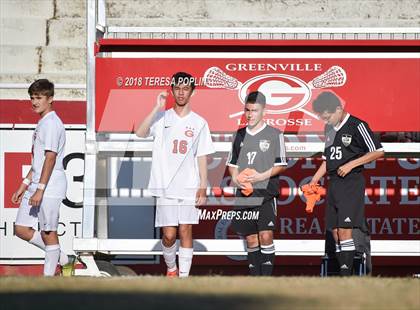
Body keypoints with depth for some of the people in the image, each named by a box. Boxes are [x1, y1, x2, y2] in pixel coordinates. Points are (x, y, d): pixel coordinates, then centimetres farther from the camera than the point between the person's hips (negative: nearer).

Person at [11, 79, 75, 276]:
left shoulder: (52, 123, -12)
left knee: (48, 232, -4)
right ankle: (63, 259, 16)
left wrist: (40, 190, -21)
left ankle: (48, 278, 2)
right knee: (21, 229, 7)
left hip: (50, 187, -10)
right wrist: (24, 186, 23)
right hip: (36, 186, 10)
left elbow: (50, 158, -18)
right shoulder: (42, 123, 20)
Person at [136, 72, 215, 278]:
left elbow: (202, 157, 7)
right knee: (169, 235, -1)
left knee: (186, 231, -2)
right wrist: (157, 108, -20)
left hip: (190, 187, 1)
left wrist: (203, 187, -1)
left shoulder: (199, 123, 6)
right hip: (165, 187, -1)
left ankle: (183, 277, 2)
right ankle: (171, 268, 25)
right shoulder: (162, 118, 3)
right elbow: (140, 133, -15)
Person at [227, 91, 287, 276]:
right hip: (244, 195, 5)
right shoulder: (240, 135, 14)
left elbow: (281, 165, 0)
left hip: (266, 194, -4)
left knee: (265, 236, -14)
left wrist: (262, 176, -14)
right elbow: (232, 163, 21)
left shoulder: (274, 135, 0)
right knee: (251, 239, 7)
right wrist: (235, 178, 0)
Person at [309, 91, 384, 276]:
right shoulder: (329, 129, 14)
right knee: (335, 232, 5)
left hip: (351, 183, -8)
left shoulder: (357, 126, -9)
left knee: (344, 230, -15)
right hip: (333, 183, 8)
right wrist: (314, 181, 15)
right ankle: (342, 274, 8)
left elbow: (378, 152, -9)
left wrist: (351, 165, -13)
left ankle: (346, 275, -16)